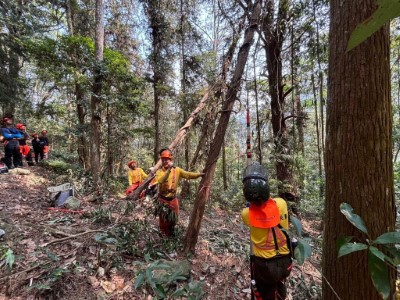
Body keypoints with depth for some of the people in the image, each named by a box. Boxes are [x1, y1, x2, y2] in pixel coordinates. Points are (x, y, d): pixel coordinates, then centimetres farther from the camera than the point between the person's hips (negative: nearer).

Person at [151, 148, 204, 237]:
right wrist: (168, 170, -41)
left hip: (173, 199, 2)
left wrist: (200, 174, -32)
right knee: (163, 221, 10)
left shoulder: (177, 170, -7)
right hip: (162, 200, -2)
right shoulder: (159, 172, -11)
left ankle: (171, 235, 45)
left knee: (173, 220, 17)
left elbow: (188, 175, -18)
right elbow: (160, 181, -31)